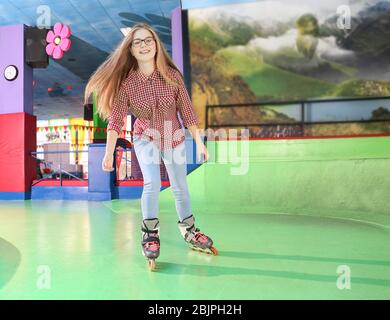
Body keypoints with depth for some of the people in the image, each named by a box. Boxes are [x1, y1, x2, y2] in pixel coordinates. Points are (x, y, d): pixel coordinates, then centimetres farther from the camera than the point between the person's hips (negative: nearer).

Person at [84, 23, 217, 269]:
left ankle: (189, 229, 34)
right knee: (152, 183, -21)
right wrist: (109, 152, -25)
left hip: (174, 139, 1)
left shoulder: (172, 75, -15)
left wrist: (199, 142, -8)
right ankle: (150, 234, 3)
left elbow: (187, 110, -10)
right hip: (146, 138, -1)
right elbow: (116, 119, -17)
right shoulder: (126, 82, -16)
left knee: (180, 188, 11)